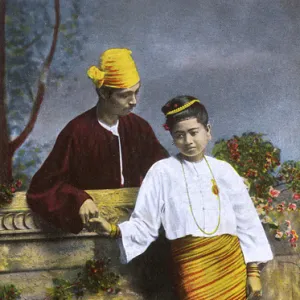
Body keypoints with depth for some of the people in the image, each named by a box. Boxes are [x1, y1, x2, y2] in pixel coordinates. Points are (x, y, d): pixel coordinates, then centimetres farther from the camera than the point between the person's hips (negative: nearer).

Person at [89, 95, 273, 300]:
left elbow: (246, 222, 11)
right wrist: (115, 230, -19)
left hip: (231, 261, 3)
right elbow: (145, 224, 0)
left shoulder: (223, 170, 8)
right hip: (192, 263, -3)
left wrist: (253, 270, 7)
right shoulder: (162, 171, 1)